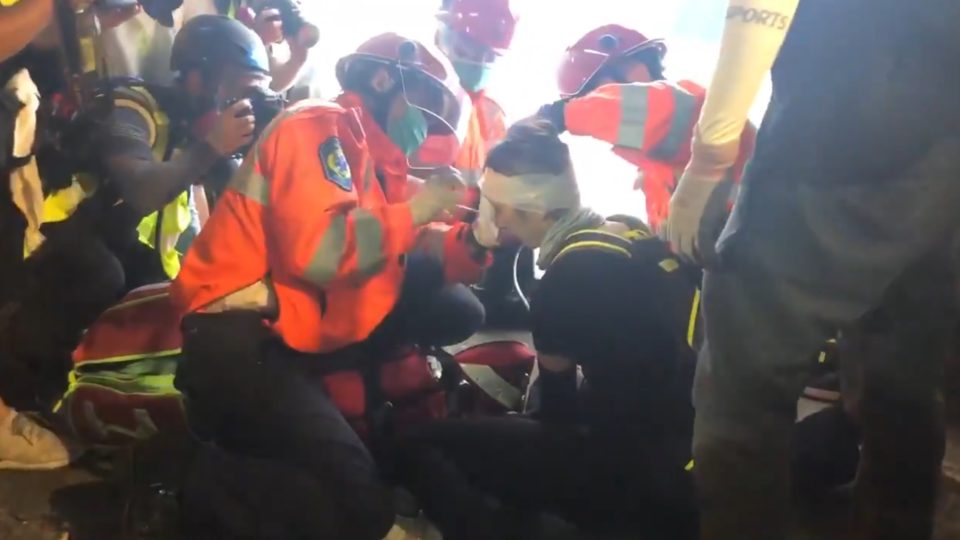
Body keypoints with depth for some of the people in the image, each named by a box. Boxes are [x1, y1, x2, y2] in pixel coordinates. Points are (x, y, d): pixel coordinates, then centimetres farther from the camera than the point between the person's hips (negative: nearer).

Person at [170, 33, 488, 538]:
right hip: (241, 336, -9)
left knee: (457, 310, -1)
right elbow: (318, 252, -24)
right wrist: (415, 210, -10)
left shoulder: (378, 160, 19)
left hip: (311, 337, 9)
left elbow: (411, 260, 17)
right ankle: (218, 489, -2)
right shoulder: (319, 126, -7)